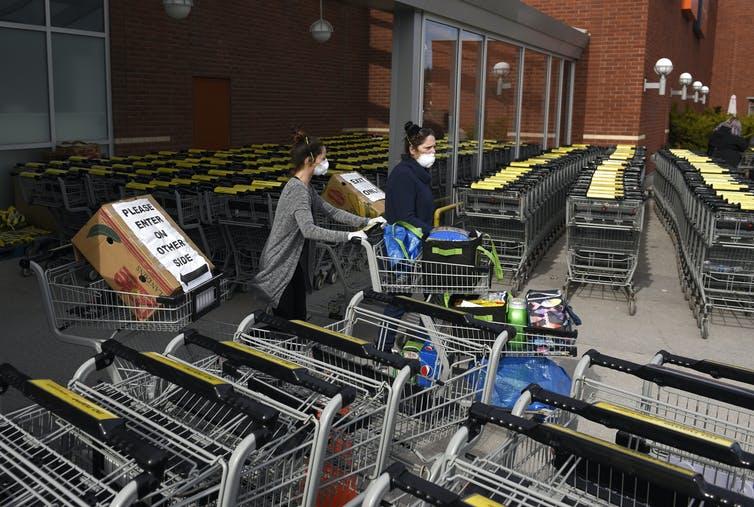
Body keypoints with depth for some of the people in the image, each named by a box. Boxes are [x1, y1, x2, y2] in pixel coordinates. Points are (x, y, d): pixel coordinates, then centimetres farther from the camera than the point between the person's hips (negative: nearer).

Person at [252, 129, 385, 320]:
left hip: (295, 263, 10)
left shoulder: (305, 187, 9)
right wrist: (346, 236, -34)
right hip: (281, 265, -10)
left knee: (299, 319, 15)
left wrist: (365, 221, 3)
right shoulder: (297, 189, -22)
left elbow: (330, 211, 13)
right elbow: (309, 229, -34)